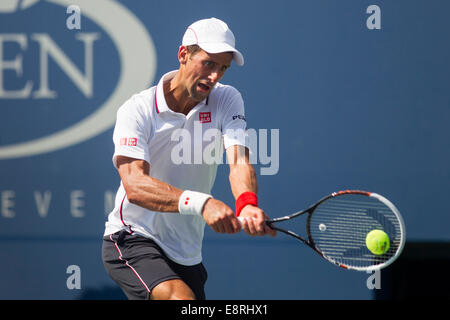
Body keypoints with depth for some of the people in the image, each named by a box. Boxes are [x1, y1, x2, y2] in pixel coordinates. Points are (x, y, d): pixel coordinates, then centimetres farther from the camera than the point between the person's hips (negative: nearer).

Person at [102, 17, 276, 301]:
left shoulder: (227, 100, -1)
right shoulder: (137, 110, -15)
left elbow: (239, 161, -18)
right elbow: (134, 185, -29)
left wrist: (248, 204, -43)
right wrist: (201, 203, -45)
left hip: (187, 254, 6)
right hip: (131, 239, -6)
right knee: (181, 298, -31)